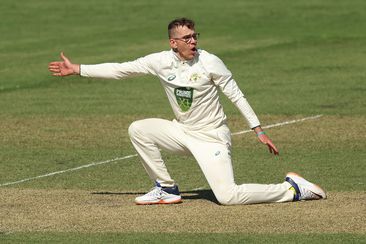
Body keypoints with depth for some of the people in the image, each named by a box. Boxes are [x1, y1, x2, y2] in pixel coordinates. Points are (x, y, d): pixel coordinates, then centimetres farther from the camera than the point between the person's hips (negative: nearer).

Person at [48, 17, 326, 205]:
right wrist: (76, 69, -7)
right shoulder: (162, 62, -6)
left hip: (212, 137, -5)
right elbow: (120, 69, -4)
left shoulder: (210, 63, -17)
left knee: (227, 196, -21)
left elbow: (236, 95, -11)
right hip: (182, 131, 5)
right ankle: (167, 190, 4)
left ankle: (292, 188, -3)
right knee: (138, 129, -9)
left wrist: (259, 130, -14)